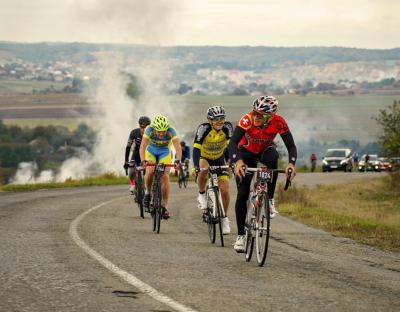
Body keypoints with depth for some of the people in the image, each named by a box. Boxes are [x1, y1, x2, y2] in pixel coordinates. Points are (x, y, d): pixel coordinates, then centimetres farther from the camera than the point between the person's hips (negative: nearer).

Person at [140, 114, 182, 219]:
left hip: (165, 152, 0)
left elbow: (178, 147, -37)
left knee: (165, 176, -17)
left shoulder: (171, 131, -31)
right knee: (150, 172, -26)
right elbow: (142, 147, -37)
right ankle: (147, 193, 0)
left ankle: (164, 205, -8)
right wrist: (143, 161, -53)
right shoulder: (149, 130, -31)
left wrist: (177, 160, -55)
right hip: (151, 151, 0)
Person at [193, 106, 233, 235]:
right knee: (203, 169, -37)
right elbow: (196, 148, -36)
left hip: (219, 159, 2)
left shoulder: (227, 127, -23)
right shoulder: (203, 128, -29)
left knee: (224, 190, -10)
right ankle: (202, 195, -10)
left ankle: (224, 218, 9)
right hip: (204, 158, -2)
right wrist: (196, 166, -50)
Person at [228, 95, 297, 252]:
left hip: (265, 150, 1)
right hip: (247, 152, -1)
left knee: (272, 157, -38)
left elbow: (291, 146, -29)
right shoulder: (247, 120, -34)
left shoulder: (278, 122, -30)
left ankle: (270, 200, -22)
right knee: (242, 194, -11)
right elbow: (233, 143, -42)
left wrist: (291, 163, -49)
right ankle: (240, 235, 1)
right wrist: (237, 161, -60)